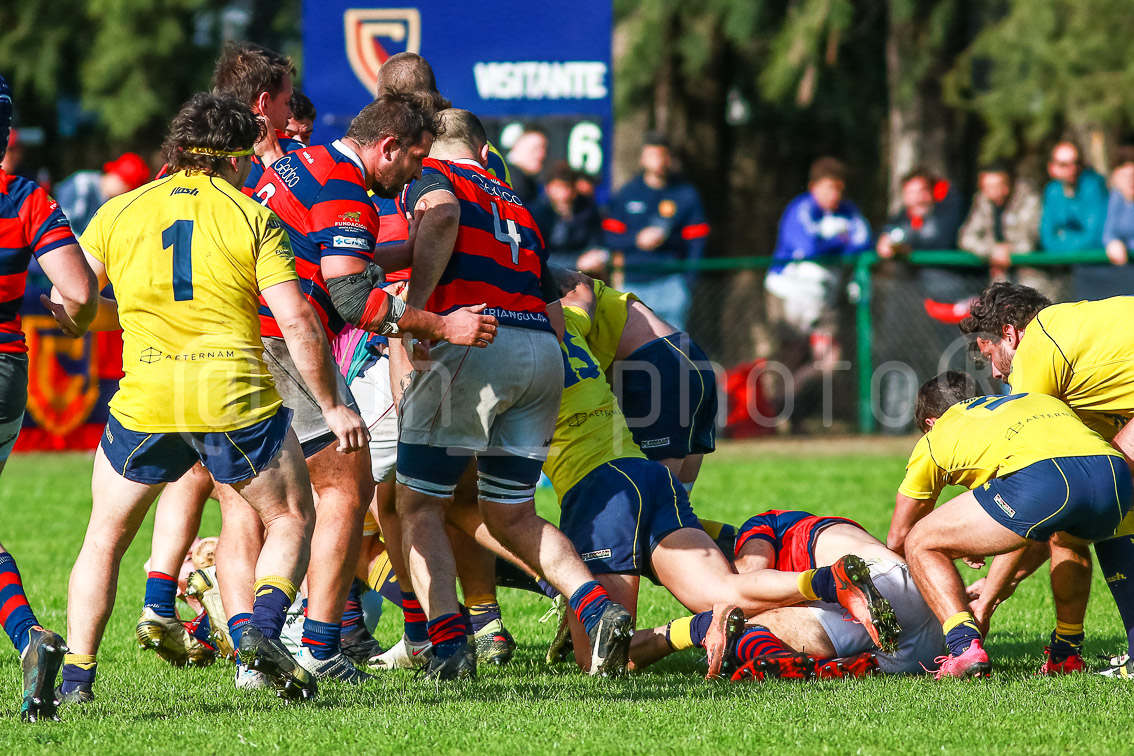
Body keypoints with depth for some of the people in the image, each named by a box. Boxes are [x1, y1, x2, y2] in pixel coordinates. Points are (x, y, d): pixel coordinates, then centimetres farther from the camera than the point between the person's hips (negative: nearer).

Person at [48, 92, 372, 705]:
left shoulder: (118, 212, 8)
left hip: (144, 400, 2)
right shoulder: (252, 217, 3)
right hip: (237, 397, -2)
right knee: (292, 521, 18)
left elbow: (68, 304, 7)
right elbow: (298, 322, -3)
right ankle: (263, 630, -6)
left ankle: (76, 679, 10)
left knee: (105, 538, 20)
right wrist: (332, 407, 5)